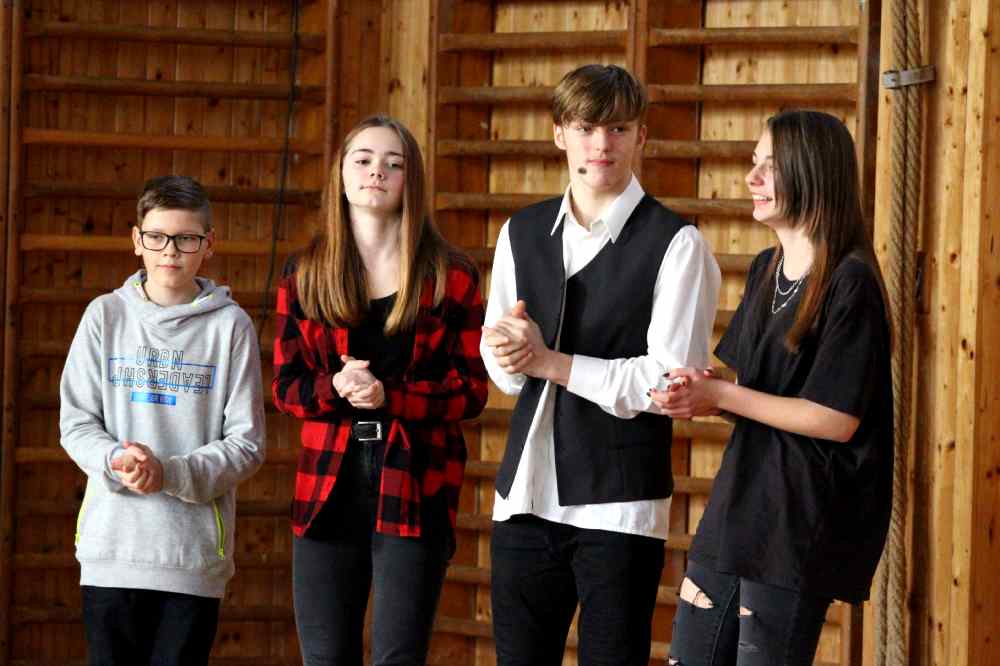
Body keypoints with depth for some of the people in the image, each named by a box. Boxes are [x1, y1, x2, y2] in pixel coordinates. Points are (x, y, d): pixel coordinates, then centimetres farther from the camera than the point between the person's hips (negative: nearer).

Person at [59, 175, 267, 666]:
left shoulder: (230, 325, 1)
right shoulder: (106, 316, 6)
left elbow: (247, 443, -1)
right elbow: (76, 423, 5)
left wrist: (170, 473, -16)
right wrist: (117, 460, -16)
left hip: (194, 547, -1)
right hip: (111, 539, 2)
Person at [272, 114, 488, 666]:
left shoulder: (449, 277, 3)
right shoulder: (306, 275, 10)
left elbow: (471, 388, -1)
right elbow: (285, 386, 9)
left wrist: (389, 396, -16)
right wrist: (334, 388, -13)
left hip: (414, 491, -3)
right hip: (329, 491, 3)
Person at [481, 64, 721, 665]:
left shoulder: (676, 245, -6)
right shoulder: (522, 234, 11)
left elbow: (670, 381, -13)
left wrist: (548, 361, -13)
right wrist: (511, 353, -9)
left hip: (620, 504, -5)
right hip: (526, 496, 5)